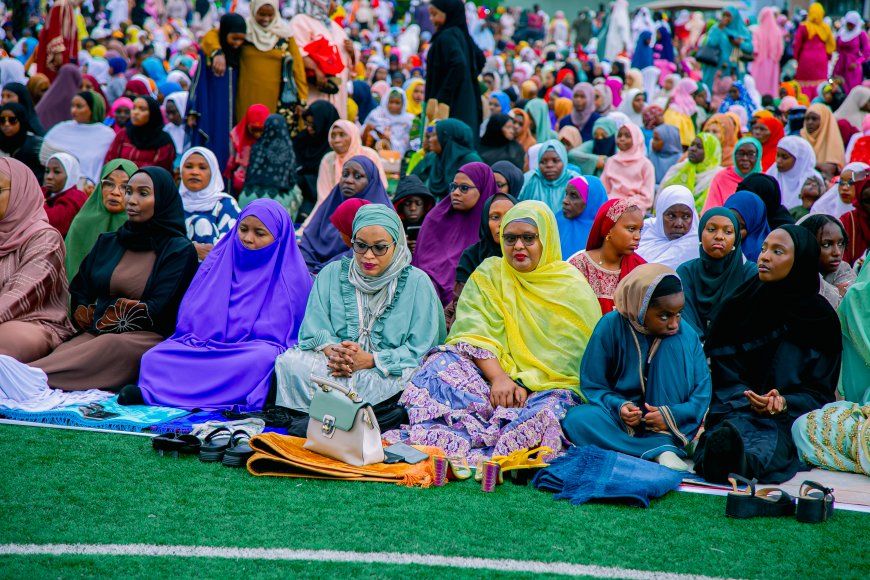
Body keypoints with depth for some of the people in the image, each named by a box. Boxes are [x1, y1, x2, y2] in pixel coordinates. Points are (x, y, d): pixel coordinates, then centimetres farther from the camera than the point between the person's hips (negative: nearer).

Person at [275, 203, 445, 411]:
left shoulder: (417, 283, 3)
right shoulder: (331, 274, 12)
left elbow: (420, 350, -4)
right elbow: (313, 330, 6)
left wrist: (371, 360, -17)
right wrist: (331, 350, -18)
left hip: (389, 372, -2)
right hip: (334, 362, 2)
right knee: (289, 361, -27)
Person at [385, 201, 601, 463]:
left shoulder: (573, 287, 6)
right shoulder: (489, 274, 13)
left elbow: (573, 357, -3)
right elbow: (474, 334, -1)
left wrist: (526, 385, -17)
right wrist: (499, 378, -19)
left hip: (550, 384, -2)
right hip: (488, 375, 2)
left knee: (549, 408, -36)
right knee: (443, 362, -26)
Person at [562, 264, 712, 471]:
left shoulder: (686, 336, -4)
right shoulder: (611, 326, -6)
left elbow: (702, 392, -2)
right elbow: (592, 385, -1)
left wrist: (672, 415, -22)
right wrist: (618, 406, -21)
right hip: (620, 420, 0)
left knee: (672, 347, -21)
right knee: (576, 419, -31)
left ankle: (664, 441, -30)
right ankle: (660, 450, -36)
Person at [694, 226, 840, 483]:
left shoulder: (821, 317, 9)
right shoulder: (738, 305, 11)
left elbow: (820, 392, 5)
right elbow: (723, 374, 5)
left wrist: (784, 403, -16)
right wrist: (750, 401, -16)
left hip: (790, 414, -1)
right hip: (736, 407, 1)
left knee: (774, 437, -37)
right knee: (735, 425, -36)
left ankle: (736, 460, -70)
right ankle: (722, 448, -71)